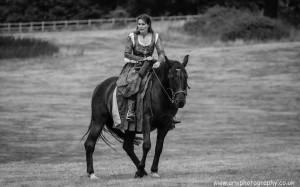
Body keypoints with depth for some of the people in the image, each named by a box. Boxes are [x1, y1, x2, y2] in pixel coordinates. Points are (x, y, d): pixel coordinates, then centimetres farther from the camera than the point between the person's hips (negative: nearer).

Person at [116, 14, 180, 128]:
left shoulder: (155, 37, 1)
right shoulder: (132, 37, -3)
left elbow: (161, 53, -8)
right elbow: (127, 54, -7)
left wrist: (159, 62, -31)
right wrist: (143, 59, -16)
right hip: (134, 66, -3)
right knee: (133, 81, -36)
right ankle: (130, 111, -40)